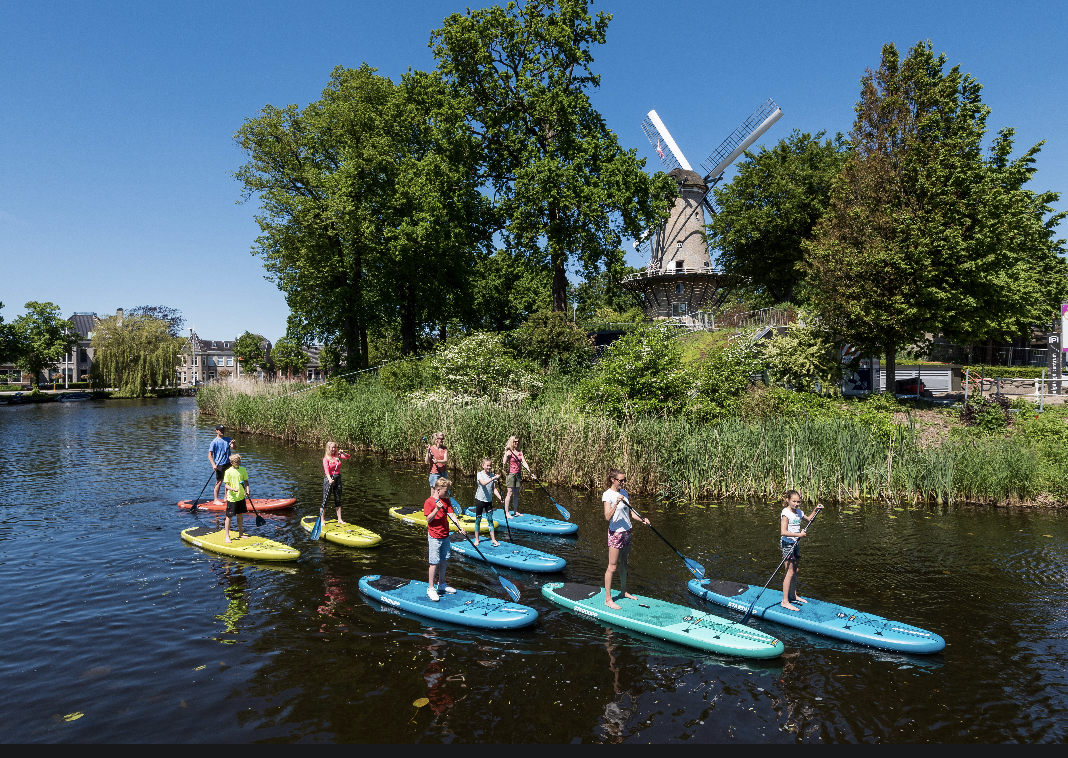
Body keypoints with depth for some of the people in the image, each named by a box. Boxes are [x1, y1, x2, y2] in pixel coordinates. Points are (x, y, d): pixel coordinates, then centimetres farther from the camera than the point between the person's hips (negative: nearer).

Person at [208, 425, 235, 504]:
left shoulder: (228, 439, 9)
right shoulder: (214, 442, -5)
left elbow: (234, 447, -4)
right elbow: (210, 455, -8)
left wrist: (233, 444, -28)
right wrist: (213, 465, -19)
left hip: (228, 463, 5)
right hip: (219, 465, -5)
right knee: (219, 482, -3)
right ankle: (216, 500, 6)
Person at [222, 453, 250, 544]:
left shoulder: (243, 470, 3)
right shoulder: (228, 472, -11)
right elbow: (226, 485, -11)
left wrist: (247, 490, -3)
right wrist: (232, 489, -31)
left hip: (241, 497, 5)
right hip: (232, 498, -5)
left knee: (240, 515, 15)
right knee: (229, 516, 1)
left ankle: (240, 534, 26)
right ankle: (227, 536, 10)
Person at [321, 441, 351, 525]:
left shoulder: (338, 455, 5)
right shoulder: (326, 458, -12)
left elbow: (347, 457, 2)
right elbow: (326, 469, -24)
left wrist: (343, 453, -18)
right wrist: (330, 479, -39)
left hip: (338, 478, 6)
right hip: (329, 479, -6)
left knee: (338, 500, 12)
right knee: (325, 500, -3)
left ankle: (339, 519, 20)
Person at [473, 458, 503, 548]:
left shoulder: (493, 475, 3)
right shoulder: (480, 474, -10)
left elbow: (494, 489, 4)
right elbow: (483, 483, -30)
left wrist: (500, 498, -8)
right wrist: (493, 478, -40)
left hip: (489, 500, 3)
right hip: (480, 500, -3)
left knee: (490, 519, 5)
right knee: (478, 519, 5)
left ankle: (493, 539, 10)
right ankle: (476, 539, 15)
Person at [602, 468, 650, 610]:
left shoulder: (624, 493, 8)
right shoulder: (608, 495, -15)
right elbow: (608, 517, -23)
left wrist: (642, 519, 2)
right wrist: (616, 503, -34)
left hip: (626, 531, 8)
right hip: (615, 533, -8)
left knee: (624, 563, 18)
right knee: (612, 566, -3)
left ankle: (623, 591, 33)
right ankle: (608, 599, 3)